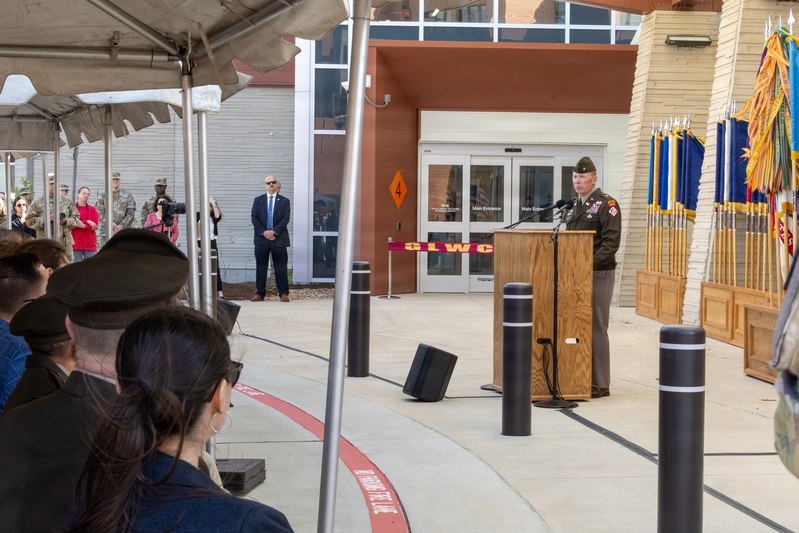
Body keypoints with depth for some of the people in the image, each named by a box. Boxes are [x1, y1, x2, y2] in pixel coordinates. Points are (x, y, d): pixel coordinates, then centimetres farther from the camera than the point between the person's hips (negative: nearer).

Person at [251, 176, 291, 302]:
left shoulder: (284, 201, 5)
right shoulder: (258, 200, 10)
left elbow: (286, 219, -4)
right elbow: (254, 218, 1)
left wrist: (273, 231, -15)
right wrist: (263, 232, -11)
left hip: (279, 238, -1)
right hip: (261, 238, 1)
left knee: (281, 267, -1)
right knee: (261, 266, 2)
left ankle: (283, 293, 3)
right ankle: (260, 293, 7)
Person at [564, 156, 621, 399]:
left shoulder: (606, 204, -8)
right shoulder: (575, 206, 17)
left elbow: (611, 242, -17)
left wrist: (591, 263, -25)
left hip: (599, 274, -8)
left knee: (596, 328, -5)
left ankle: (600, 384, 0)